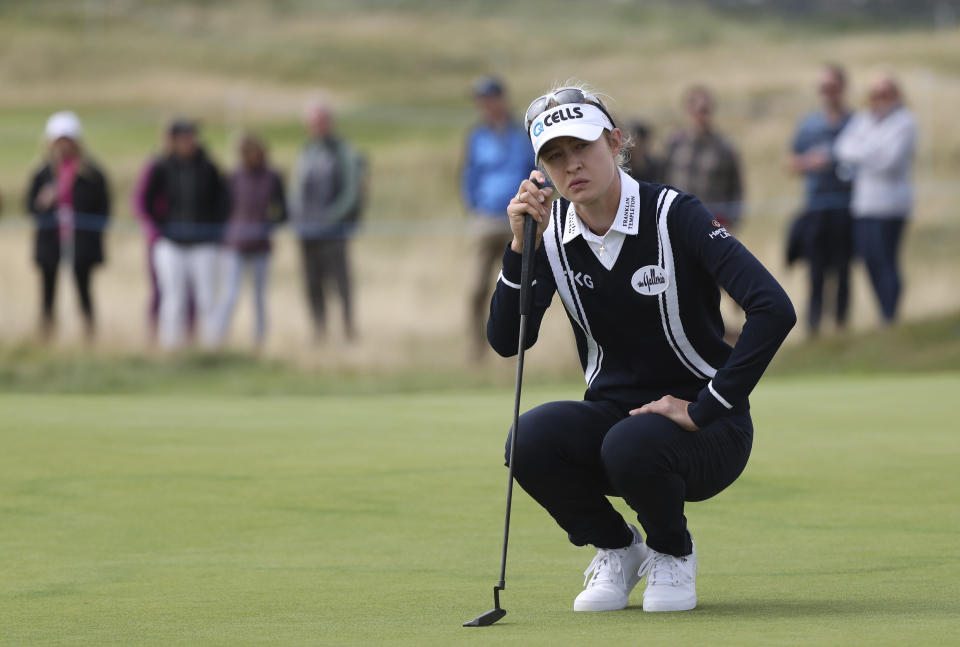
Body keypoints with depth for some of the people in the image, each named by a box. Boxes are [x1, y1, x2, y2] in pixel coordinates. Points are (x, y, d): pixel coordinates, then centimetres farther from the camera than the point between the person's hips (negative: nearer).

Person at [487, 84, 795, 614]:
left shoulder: (673, 216, -16)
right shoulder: (554, 233, 0)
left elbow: (774, 310, -26)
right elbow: (506, 341, -10)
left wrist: (703, 409, -25)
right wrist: (522, 246, -21)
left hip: (703, 429, -4)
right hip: (613, 416, 4)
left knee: (632, 447, -37)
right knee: (531, 439, -27)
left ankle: (673, 554, -1)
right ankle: (616, 549, 3)